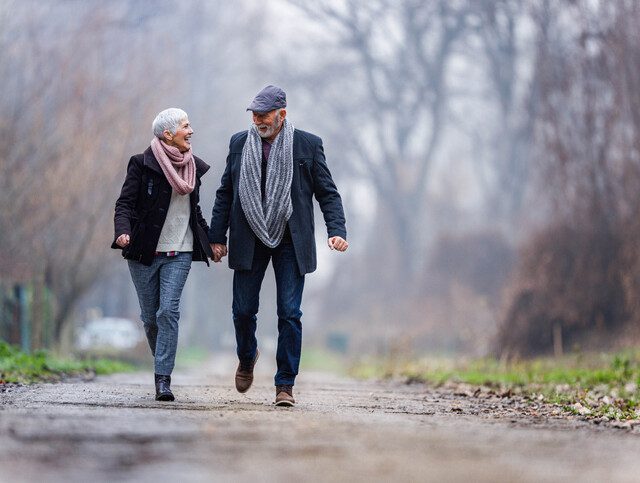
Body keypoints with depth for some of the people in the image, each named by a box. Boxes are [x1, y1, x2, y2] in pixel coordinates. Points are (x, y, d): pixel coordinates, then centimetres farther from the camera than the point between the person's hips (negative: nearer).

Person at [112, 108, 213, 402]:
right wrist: (123, 232, -25)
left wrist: (212, 240, 19)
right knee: (150, 316, 6)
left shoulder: (193, 167, 11)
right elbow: (124, 203, -7)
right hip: (144, 251, -2)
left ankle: (163, 379, -14)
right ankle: (163, 364, 31)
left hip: (180, 252, 2)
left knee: (168, 311, -13)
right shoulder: (143, 164, -4)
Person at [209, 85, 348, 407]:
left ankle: (285, 385, 3)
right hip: (249, 241, 2)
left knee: (289, 314, -5)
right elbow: (225, 193, 12)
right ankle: (247, 358, 37)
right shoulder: (239, 143, 7)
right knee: (243, 310, 5)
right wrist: (217, 236, 7)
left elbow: (327, 193, 2)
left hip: (290, 243, -2)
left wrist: (336, 231, -12)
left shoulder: (308, 145, 0)